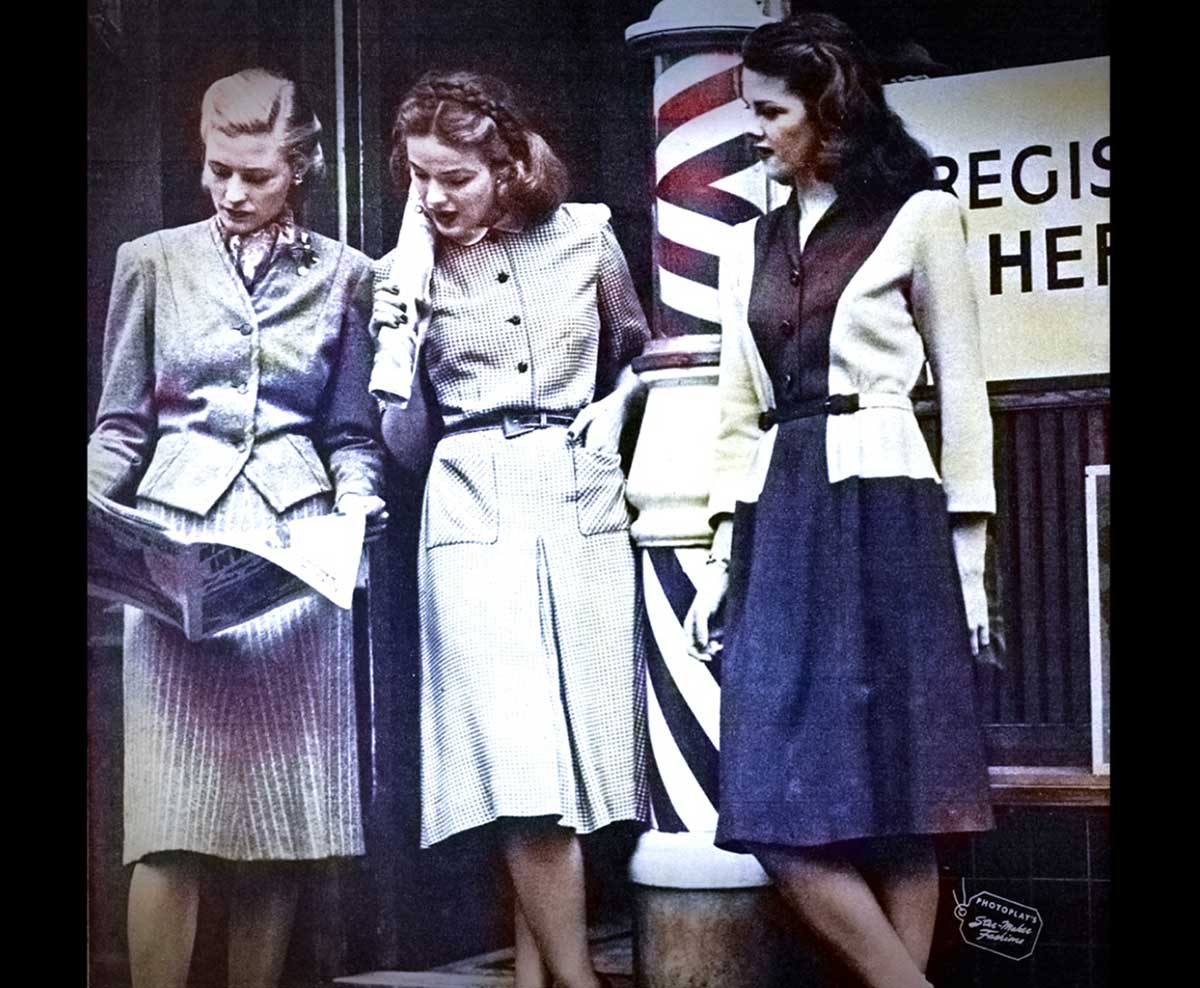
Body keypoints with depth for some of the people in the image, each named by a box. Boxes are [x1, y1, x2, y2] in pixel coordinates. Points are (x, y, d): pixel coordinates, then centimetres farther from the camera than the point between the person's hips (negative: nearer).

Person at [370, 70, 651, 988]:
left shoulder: (584, 234, 3)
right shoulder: (407, 270, 2)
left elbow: (635, 352, 18)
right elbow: (399, 435, 1)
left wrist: (610, 421, 1)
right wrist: (397, 333, -11)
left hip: (584, 506, 2)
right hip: (476, 514, -2)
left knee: (581, 739, 2)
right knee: (521, 760, -10)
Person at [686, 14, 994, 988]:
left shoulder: (919, 216, 3)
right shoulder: (750, 246, 17)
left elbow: (961, 390, 2)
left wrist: (968, 552, -2)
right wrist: (723, 554, 10)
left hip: (883, 516, -5)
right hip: (777, 523, 5)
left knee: (892, 789, -5)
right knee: (780, 799, -4)